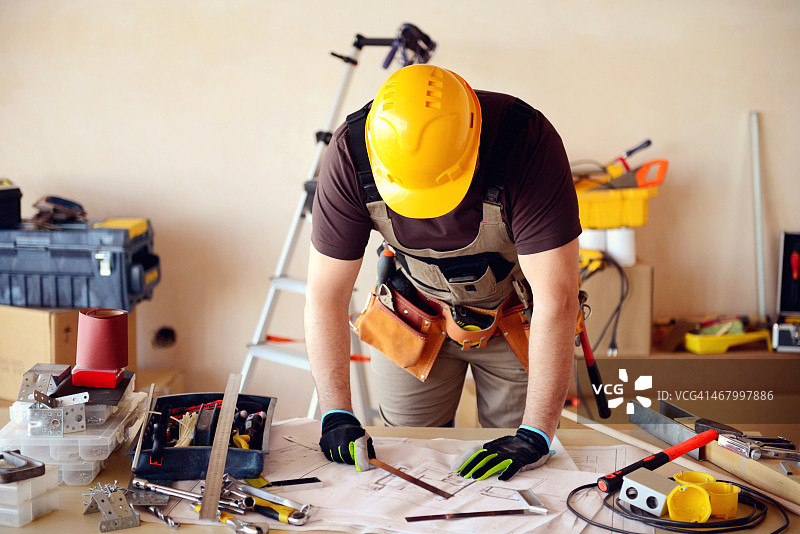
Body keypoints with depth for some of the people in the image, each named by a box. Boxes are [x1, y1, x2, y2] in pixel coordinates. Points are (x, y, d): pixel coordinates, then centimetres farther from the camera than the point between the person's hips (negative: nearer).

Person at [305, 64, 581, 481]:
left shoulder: (527, 141, -36)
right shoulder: (350, 154, -28)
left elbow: (556, 298, -35)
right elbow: (326, 295, -20)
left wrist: (535, 435, -35)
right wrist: (336, 415, -25)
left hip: (518, 319, -1)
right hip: (415, 316, 2)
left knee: (517, 474, 5)